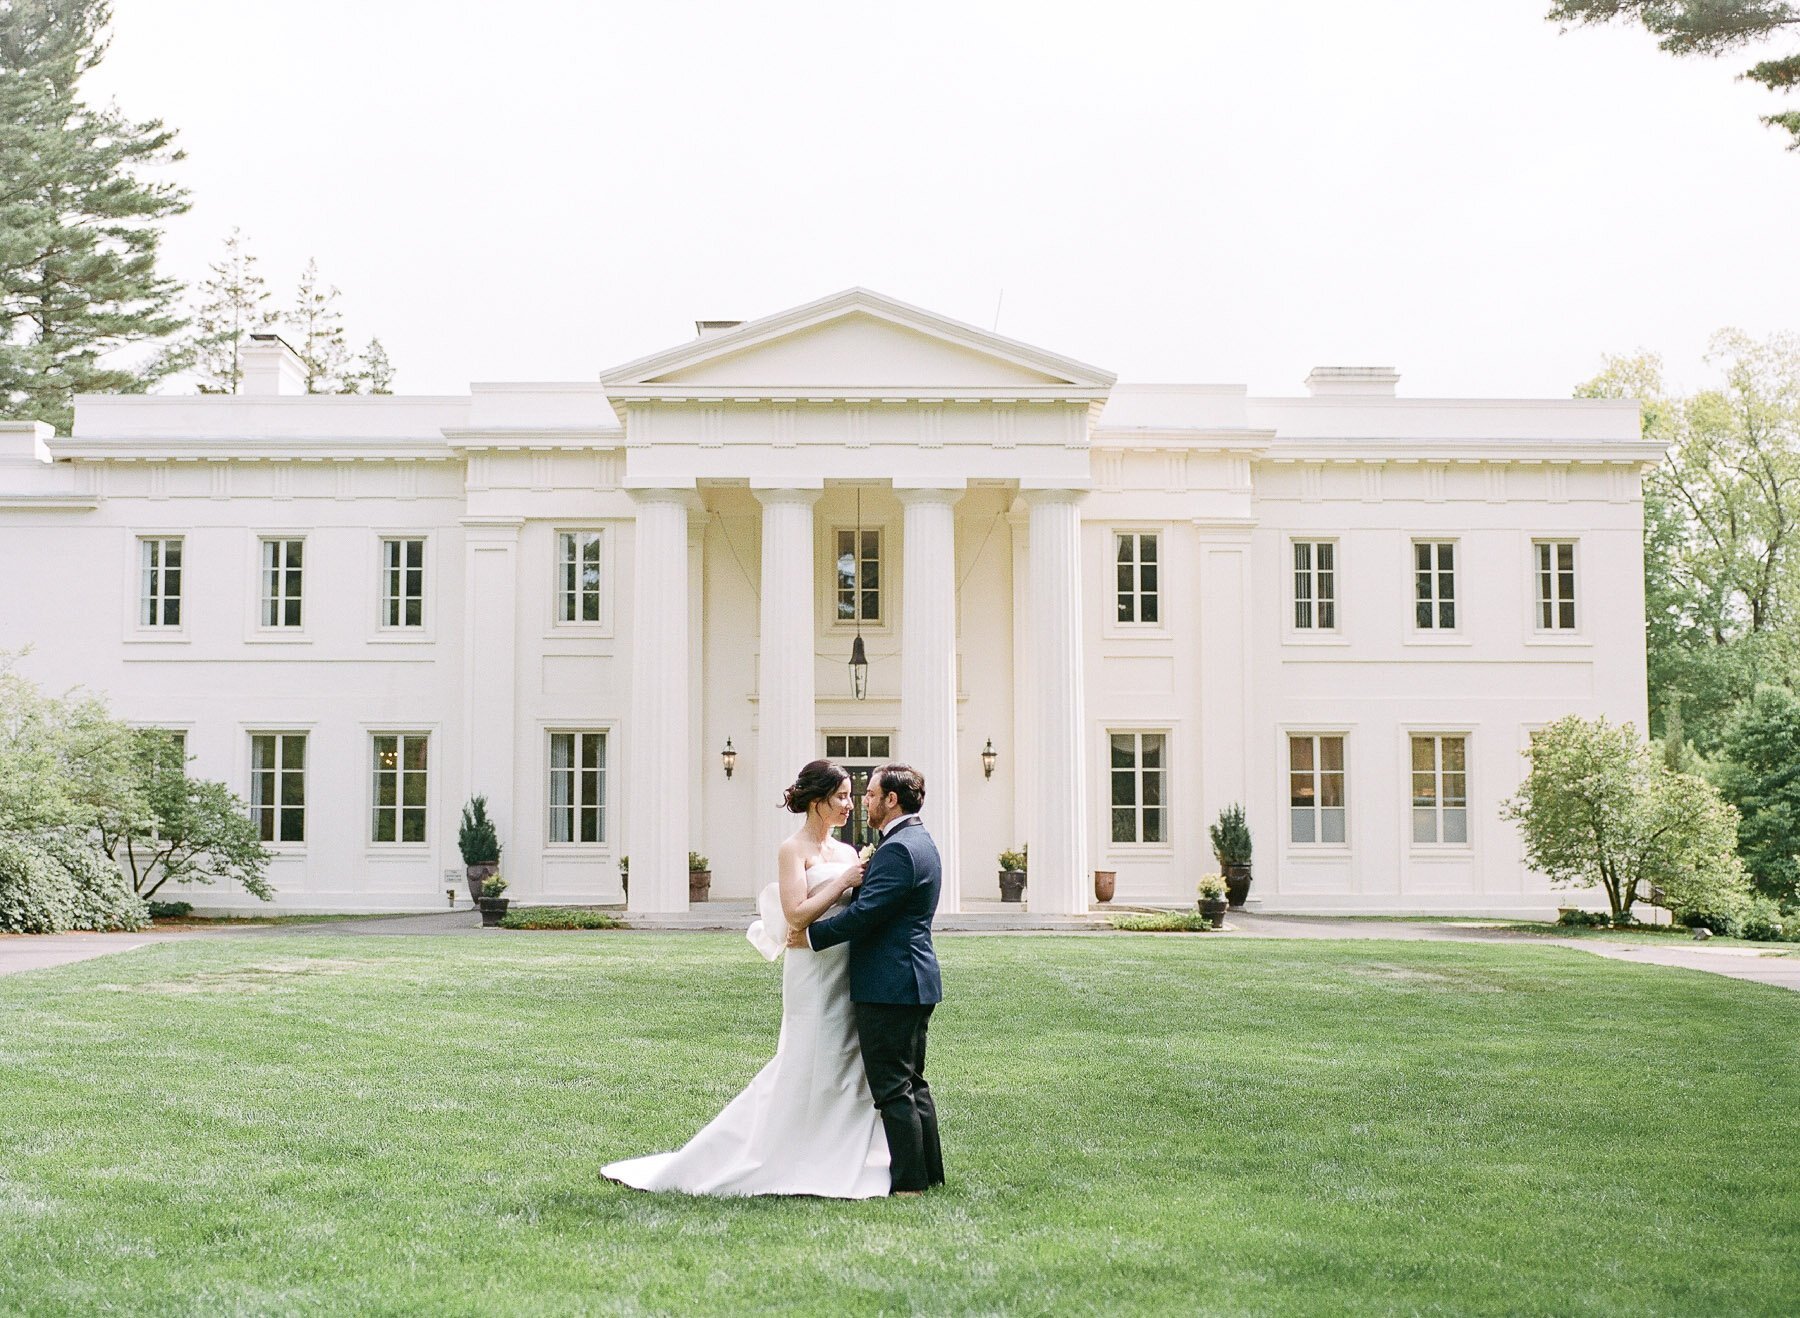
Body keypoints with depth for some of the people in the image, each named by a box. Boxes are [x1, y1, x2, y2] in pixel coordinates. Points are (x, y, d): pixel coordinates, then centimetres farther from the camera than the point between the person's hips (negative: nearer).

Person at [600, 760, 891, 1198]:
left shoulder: (846, 853, 14)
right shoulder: (793, 850, -6)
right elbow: (797, 915, -17)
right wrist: (845, 882, -15)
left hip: (847, 977, 7)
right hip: (813, 976, -7)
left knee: (850, 1071, 6)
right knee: (803, 1073, -4)